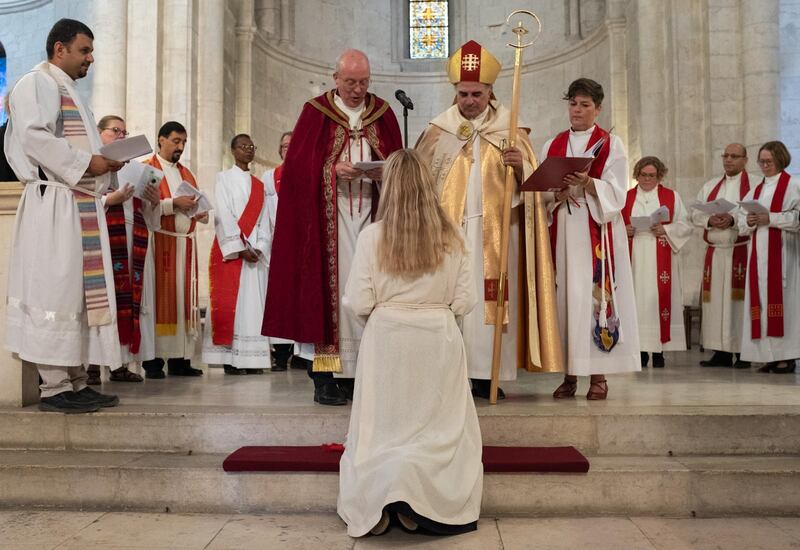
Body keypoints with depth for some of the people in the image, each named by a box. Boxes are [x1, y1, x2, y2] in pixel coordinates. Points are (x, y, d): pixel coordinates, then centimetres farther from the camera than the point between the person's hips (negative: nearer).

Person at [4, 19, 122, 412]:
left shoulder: (72, 94, 25)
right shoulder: (36, 83, -2)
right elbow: (33, 137, -17)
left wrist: (106, 164, 8)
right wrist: (85, 164, -16)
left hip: (83, 204, 9)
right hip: (53, 203, -9)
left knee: (84, 291, 7)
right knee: (55, 290, -8)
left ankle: (76, 382, 11)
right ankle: (54, 387, -3)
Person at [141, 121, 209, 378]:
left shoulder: (186, 173, 22)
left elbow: (194, 206, 23)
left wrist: (201, 214, 1)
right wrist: (174, 203, -17)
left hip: (185, 243, 6)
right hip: (159, 243, -6)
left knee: (184, 298, 3)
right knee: (160, 297, -8)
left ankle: (179, 359, 7)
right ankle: (154, 360, -4)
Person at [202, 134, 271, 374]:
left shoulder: (259, 185, 18)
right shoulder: (224, 178, 5)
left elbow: (264, 221, 10)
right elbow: (223, 215, -6)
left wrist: (259, 247, -6)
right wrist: (240, 247, -14)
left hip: (255, 251, 4)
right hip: (229, 248, -4)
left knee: (254, 302, 0)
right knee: (229, 301, -6)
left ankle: (251, 358, 1)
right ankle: (230, 357, -4)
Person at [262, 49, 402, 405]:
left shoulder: (382, 113, 13)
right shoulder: (316, 111, 5)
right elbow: (298, 163, -1)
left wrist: (385, 172, -12)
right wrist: (333, 169, -16)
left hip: (370, 214, 3)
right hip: (326, 216, -3)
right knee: (327, 285, -6)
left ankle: (356, 371, 9)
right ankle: (324, 377, 0)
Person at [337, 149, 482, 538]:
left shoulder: (372, 235, -10)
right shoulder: (451, 237, -4)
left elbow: (357, 304, -9)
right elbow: (466, 301, -2)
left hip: (386, 340, -1)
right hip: (439, 341, 1)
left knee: (382, 426, 15)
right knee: (439, 426, 15)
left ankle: (378, 496, -4)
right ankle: (418, 497, -4)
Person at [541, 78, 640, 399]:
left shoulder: (611, 144, 7)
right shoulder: (552, 146, 16)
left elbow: (615, 192, -4)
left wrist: (587, 183, -22)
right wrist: (558, 193, -11)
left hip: (596, 232, -3)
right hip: (562, 231, 3)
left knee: (595, 294, -7)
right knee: (565, 295, -1)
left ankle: (598, 374, 0)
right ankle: (570, 373, 6)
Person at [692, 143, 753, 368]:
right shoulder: (710, 186, 18)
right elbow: (696, 214, 10)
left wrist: (733, 220, -24)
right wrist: (710, 220, -10)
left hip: (741, 251, -5)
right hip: (714, 251, 5)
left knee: (739, 299, -6)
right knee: (716, 300, 4)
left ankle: (742, 353, 1)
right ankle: (721, 352, 9)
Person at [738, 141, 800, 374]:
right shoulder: (756, 189, 18)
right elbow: (742, 221, 14)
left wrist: (770, 218, -17)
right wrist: (749, 222, -7)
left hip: (781, 252, -6)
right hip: (758, 253, 6)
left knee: (781, 298, -8)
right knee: (761, 300, 2)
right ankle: (769, 356, 5)